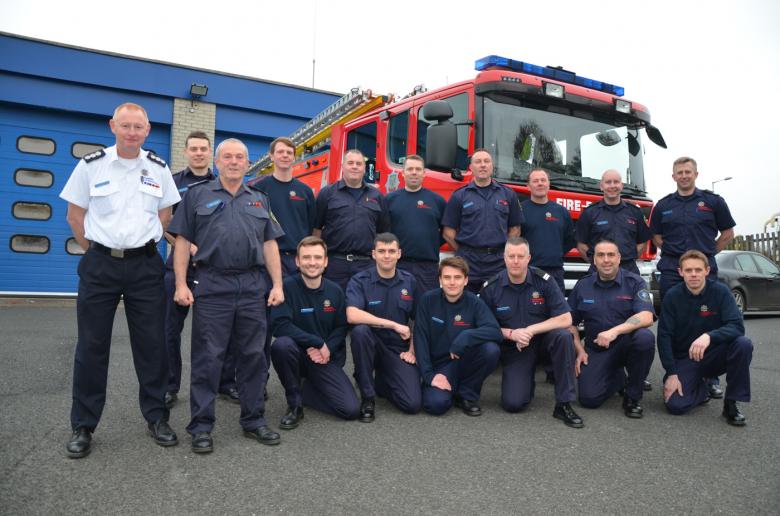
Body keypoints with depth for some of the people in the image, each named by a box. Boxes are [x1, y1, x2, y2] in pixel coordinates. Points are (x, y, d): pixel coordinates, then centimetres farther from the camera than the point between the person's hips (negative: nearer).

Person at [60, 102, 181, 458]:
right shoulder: (91, 165, -1)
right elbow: (75, 215, 5)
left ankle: (156, 417, 18)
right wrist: (96, 252, 5)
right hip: (99, 265, -1)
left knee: (152, 344, 5)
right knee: (91, 346, 4)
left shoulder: (158, 169, 5)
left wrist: (142, 245, 10)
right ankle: (83, 426, 17)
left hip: (145, 265, 1)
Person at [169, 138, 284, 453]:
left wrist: (277, 284, 5)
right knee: (207, 358, 1)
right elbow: (182, 241, 3)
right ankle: (201, 426, 12)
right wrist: (181, 284, -6)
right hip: (212, 286, -3)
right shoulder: (198, 196, 8)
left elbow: (270, 245, 14)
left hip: (253, 287, 3)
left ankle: (253, 421, 20)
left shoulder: (259, 201, 17)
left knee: (253, 356, 7)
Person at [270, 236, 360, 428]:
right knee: (281, 345, -37)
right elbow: (280, 326, -22)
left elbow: (342, 327, 4)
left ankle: (305, 390, 15)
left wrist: (327, 349, -15)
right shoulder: (287, 286, -13)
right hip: (298, 354, -2)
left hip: (327, 358, 3)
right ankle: (294, 404, -12)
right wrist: (319, 343, -22)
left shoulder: (335, 291, -2)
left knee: (351, 410, -14)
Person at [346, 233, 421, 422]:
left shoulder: (409, 282, 2)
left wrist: (412, 351, 1)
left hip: (399, 349, 2)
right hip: (371, 344, -2)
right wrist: (394, 325, -26)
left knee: (413, 404, -16)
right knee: (360, 330, -37)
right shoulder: (359, 281, -10)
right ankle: (367, 397, -17)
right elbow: (352, 316, -27)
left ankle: (380, 380, 18)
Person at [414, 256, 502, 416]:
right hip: (439, 366, -1)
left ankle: (467, 394, -2)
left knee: (491, 349, -28)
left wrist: (466, 336, -36)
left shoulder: (474, 303, -7)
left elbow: (495, 332, -20)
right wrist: (429, 374, -16)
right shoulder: (428, 300, -7)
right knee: (436, 403, -29)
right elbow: (420, 339, -8)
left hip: (465, 362, 2)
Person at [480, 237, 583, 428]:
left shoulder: (543, 280, -13)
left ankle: (564, 404, -21)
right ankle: (525, 380, 21)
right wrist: (511, 334, -20)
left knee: (563, 336, -35)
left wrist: (530, 330, -23)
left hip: (543, 338, 0)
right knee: (512, 403, -17)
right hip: (512, 347, 0)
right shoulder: (491, 287, -10)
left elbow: (566, 319, -15)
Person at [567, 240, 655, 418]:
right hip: (595, 350, 2)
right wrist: (580, 351, -2)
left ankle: (633, 396, -12)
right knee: (589, 398, -17)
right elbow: (570, 322, 10)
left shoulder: (634, 282, -5)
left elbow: (646, 317, -20)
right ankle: (618, 378, 21)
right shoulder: (582, 286, 3)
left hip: (626, 343, -1)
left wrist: (615, 331, -34)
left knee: (645, 337, -36)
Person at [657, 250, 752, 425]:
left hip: (714, 355, 1)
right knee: (675, 405, -23)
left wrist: (709, 336, -39)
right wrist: (671, 374, -16)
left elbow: (737, 326, -19)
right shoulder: (672, 296, -9)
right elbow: (664, 336, -10)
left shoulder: (720, 291, -9)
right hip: (684, 359, -1)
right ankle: (701, 389, 14)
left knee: (744, 344, -29)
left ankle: (731, 403, -11)